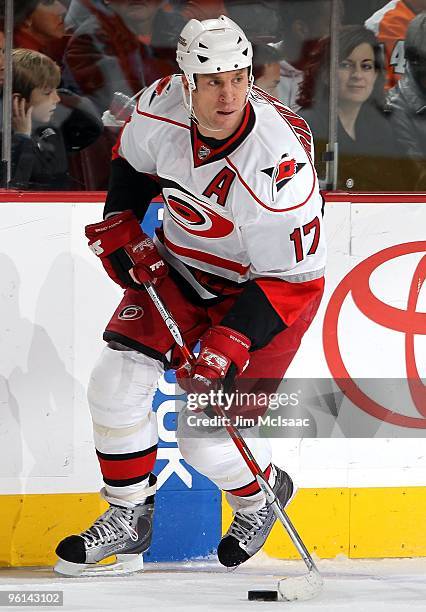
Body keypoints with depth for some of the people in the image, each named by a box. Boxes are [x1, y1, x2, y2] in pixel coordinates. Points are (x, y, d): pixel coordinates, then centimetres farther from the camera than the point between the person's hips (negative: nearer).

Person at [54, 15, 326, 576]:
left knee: (207, 437, -9)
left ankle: (262, 494, 25)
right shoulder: (161, 107, -19)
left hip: (267, 284, -5)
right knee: (117, 380, -7)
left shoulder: (281, 157, -34)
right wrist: (121, 225, -3)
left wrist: (230, 344, -33)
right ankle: (130, 517, 13)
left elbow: (290, 278, -27)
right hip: (181, 264, 5)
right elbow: (132, 159, 8)